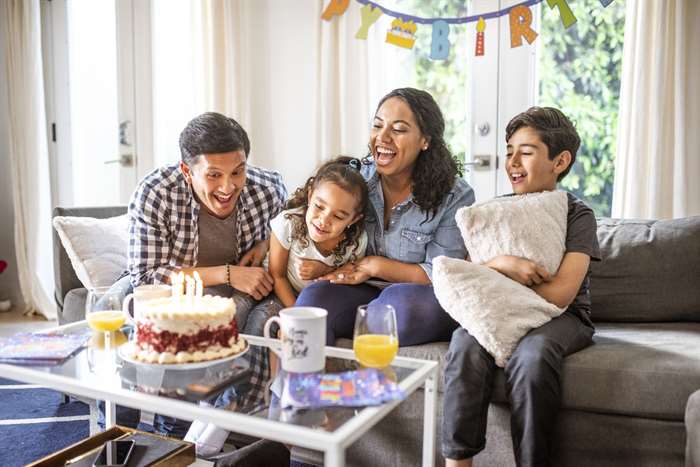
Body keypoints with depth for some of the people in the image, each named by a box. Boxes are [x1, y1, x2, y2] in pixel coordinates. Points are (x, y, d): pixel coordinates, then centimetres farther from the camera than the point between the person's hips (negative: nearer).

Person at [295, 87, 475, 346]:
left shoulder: (455, 196, -6)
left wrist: (375, 266, -12)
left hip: (423, 301, -2)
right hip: (363, 294, 3)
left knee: (400, 299, -38)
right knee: (314, 296, -30)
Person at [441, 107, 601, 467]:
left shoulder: (576, 214, -1)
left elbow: (560, 294, -14)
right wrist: (501, 264, -18)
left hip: (562, 316, -3)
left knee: (531, 354, -36)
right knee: (466, 343, -30)